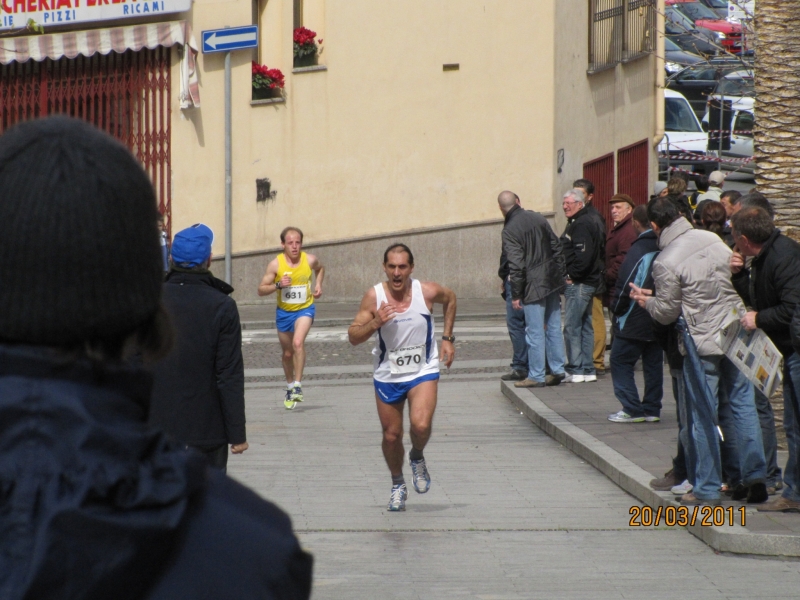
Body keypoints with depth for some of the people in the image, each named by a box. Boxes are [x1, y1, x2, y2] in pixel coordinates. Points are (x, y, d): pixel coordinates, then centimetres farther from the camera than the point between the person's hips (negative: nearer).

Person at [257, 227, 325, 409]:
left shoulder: (310, 260, -9)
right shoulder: (276, 264, -13)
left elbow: (320, 269, 17)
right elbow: (261, 290, -10)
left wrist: (318, 285, 1)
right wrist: (278, 285, -26)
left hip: (305, 310, -2)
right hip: (284, 312, 2)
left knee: (298, 342, -27)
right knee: (287, 353, 14)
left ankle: (298, 385, -24)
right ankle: (290, 387, 36)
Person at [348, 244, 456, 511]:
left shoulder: (427, 292, -13)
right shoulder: (374, 297, -13)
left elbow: (450, 299, 11)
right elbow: (353, 337, -10)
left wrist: (447, 338, 8)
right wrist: (376, 322, -29)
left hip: (423, 372, -1)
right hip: (388, 376, 1)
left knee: (421, 425, -23)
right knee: (391, 435, 9)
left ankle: (417, 457, 10)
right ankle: (398, 485, 34)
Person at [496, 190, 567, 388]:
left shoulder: (509, 230, -12)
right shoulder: (537, 218, 7)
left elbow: (516, 264, -17)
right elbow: (556, 247, 12)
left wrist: (515, 295, -10)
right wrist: (560, 274, 20)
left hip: (533, 285, -7)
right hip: (553, 281, 7)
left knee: (535, 331, -2)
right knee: (554, 327, 13)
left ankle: (536, 376, 2)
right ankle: (557, 370, 17)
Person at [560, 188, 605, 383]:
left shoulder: (582, 225, -15)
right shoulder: (582, 222, 18)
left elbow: (583, 256, -25)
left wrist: (571, 276, -16)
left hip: (579, 284, -11)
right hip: (586, 283, 11)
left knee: (572, 327, -8)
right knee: (584, 326, 13)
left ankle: (576, 371, -7)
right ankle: (588, 370, 16)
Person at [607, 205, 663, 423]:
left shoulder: (638, 250, -17)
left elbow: (626, 286, -18)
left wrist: (616, 308, -4)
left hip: (634, 321, -7)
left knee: (620, 362, 2)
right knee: (653, 364, 13)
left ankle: (632, 409, -2)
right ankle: (652, 409, 15)